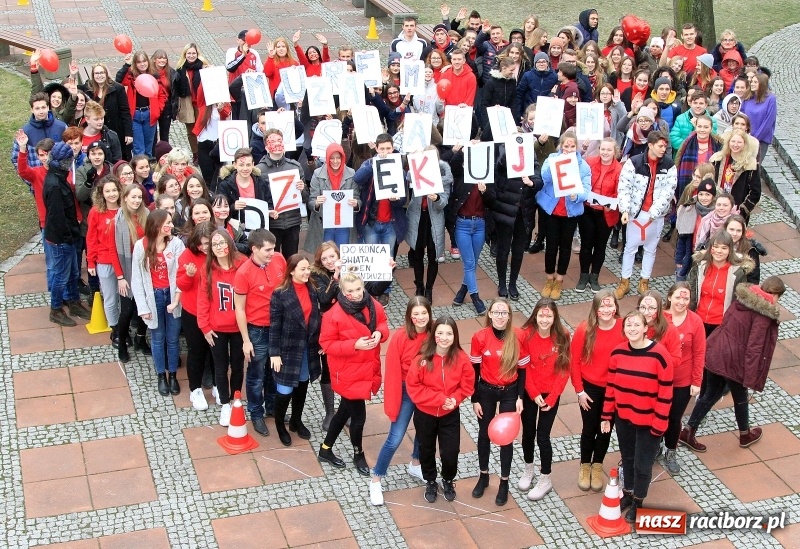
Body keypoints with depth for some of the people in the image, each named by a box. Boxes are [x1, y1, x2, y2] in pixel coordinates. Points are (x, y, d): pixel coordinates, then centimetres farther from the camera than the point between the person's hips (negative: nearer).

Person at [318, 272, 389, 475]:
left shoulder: (373, 306, -7)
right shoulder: (334, 315, -21)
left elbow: (382, 323, 10)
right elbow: (326, 344, -16)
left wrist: (379, 333, -15)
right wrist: (354, 345, -27)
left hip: (368, 369, 6)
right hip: (348, 373, -6)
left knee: (345, 410, 20)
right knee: (358, 416, 3)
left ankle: (326, 449, 40)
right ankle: (358, 455, 31)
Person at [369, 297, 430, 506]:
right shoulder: (400, 337, -21)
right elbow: (392, 372, -17)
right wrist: (392, 404, -15)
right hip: (406, 392, -4)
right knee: (395, 439, -2)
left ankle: (415, 465, 49)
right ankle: (376, 481, 14)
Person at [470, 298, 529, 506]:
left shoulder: (518, 337, -14)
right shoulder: (480, 338, -15)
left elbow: (522, 369, -4)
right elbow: (474, 370, -6)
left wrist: (520, 397, -6)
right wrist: (475, 400, -4)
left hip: (510, 392, 0)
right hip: (486, 391, 1)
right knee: (484, 434, 16)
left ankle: (504, 482, 25)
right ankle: (483, 476, 36)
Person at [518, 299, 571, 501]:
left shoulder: (562, 337, -12)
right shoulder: (526, 334, -13)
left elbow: (564, 370, -9)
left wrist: (552, 398, -12)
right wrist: (534, 394, -14)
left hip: (551, 394, -1)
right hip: (529, 393, 1)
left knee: (542, 436, 2)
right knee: (528, 432, 15)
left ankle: (545, 480, 20)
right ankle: (528, 469, 39)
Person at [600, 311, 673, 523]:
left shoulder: (659, 355, -20)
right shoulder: (618, 353, -5)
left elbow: (665, 393, -16)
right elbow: (611, 386, 5)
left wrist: (659, 424, -15)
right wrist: (606, 416, 6)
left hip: (648, 421, -4)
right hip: (623, 418, 4)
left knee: (642, 464, 9)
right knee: (627, 458, 21)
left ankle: (638, 502, 30)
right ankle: (628, 493, 42)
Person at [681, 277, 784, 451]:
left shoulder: (742, 300, 3)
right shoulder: (764, 314, -17)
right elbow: (754, 346, -20)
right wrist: (750, 378, -17)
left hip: (714, 352, 6)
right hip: (732, 360, -6)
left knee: (711, 394, 21)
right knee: (741, 398, 19)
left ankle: (688, 432, 23)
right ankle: (745, 435, 41)